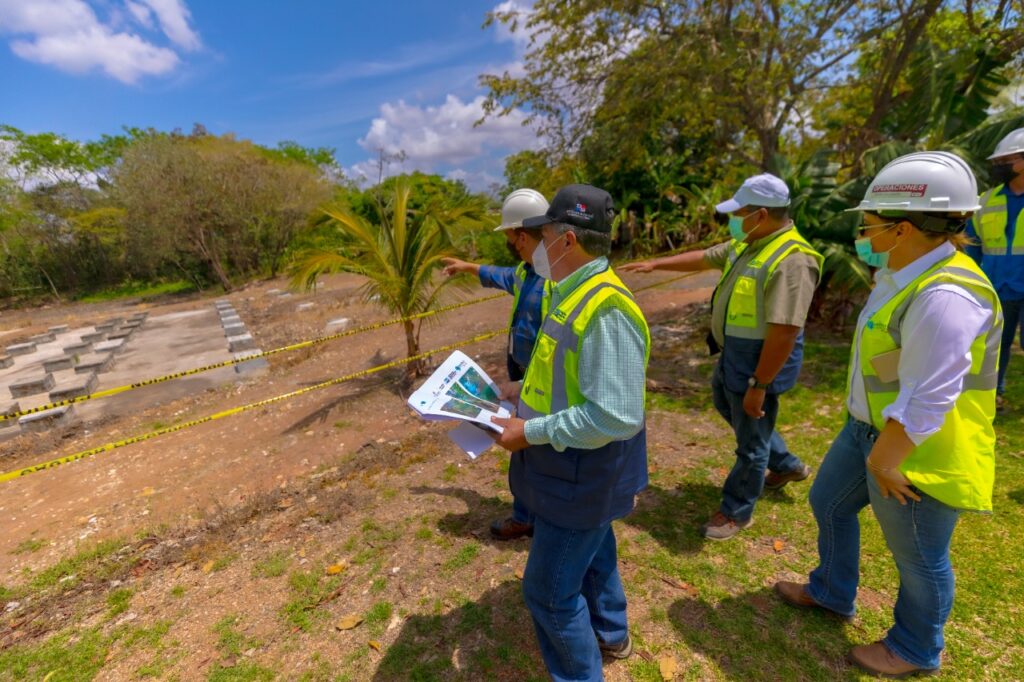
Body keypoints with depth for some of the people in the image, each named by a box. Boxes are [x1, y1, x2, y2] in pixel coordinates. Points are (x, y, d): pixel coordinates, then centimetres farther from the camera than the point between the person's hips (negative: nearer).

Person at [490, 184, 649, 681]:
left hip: (583, 473, -10)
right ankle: (610, 634, 57)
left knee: (550, 590, 9)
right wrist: (528, 391, 7)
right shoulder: (576, 294, 3)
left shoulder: (606, 308, -29)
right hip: (574, 465, 10)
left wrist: (532, 431, -24)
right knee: (592, 552, 30)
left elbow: (614, 416, -31)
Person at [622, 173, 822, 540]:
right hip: (735, 353, 10)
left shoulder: (791, 260, -25)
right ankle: (787, 465, 47)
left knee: (751, 440, 7)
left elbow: (783, 333, -28)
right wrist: (655, 263, 16)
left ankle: (736, 512, 29)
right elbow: (703, 258, 18)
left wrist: (758, 385, -25)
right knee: (725, 404, 29)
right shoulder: (748, 244, 4)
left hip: (761, 361, -10)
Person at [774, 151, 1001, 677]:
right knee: (829, 503, 24)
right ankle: (831, 592, 48)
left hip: (918, 454, -10)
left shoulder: (944, 296, -28)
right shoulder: (907, 275, 3)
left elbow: (929, 400, -29)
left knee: (918, 557, 15)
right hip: (871, 431, 10)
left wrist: (884, 461, -21)